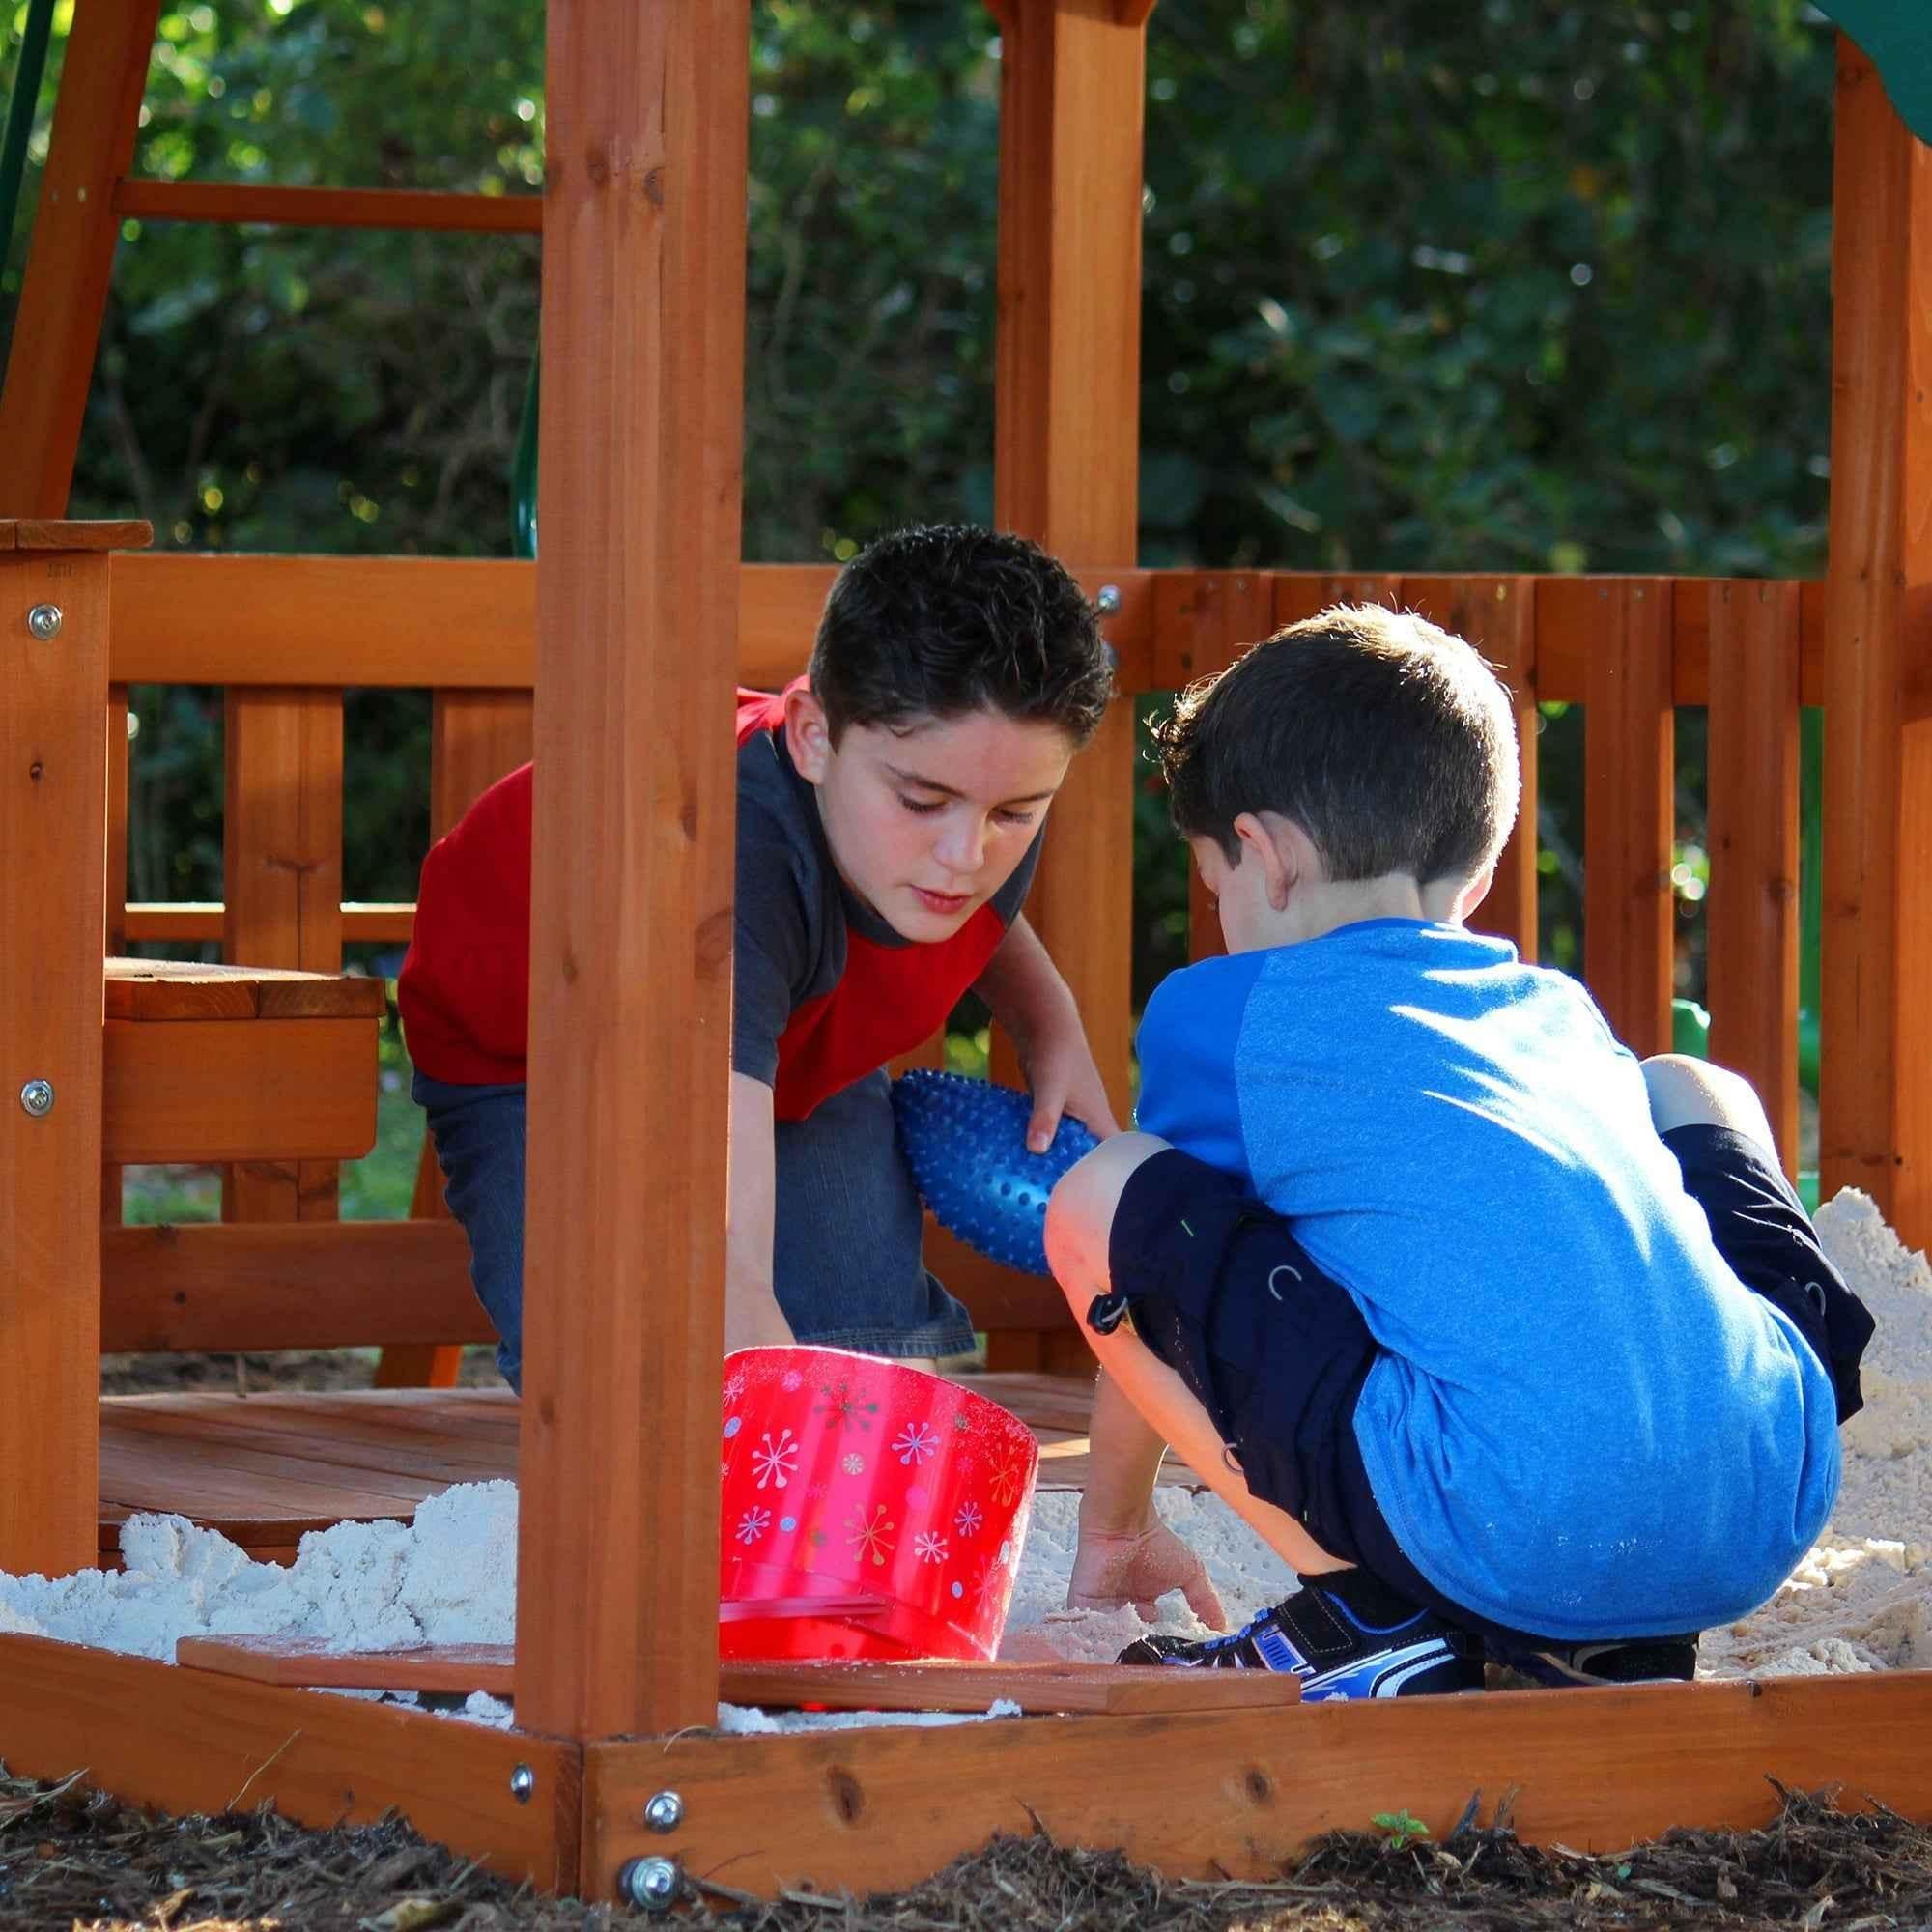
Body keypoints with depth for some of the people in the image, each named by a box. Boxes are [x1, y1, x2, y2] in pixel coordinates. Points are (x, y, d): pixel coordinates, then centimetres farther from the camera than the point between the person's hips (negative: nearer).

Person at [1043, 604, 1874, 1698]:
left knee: (1100, 1198, 9)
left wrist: (1116, 1528, 46)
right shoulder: (1564, 1009, 29)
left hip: (1515, 1533, -6)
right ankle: (1625, 1639, 23)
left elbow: (1152, 1294, 27)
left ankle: (1373, 1619, 6)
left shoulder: (1221, 1012, 14)